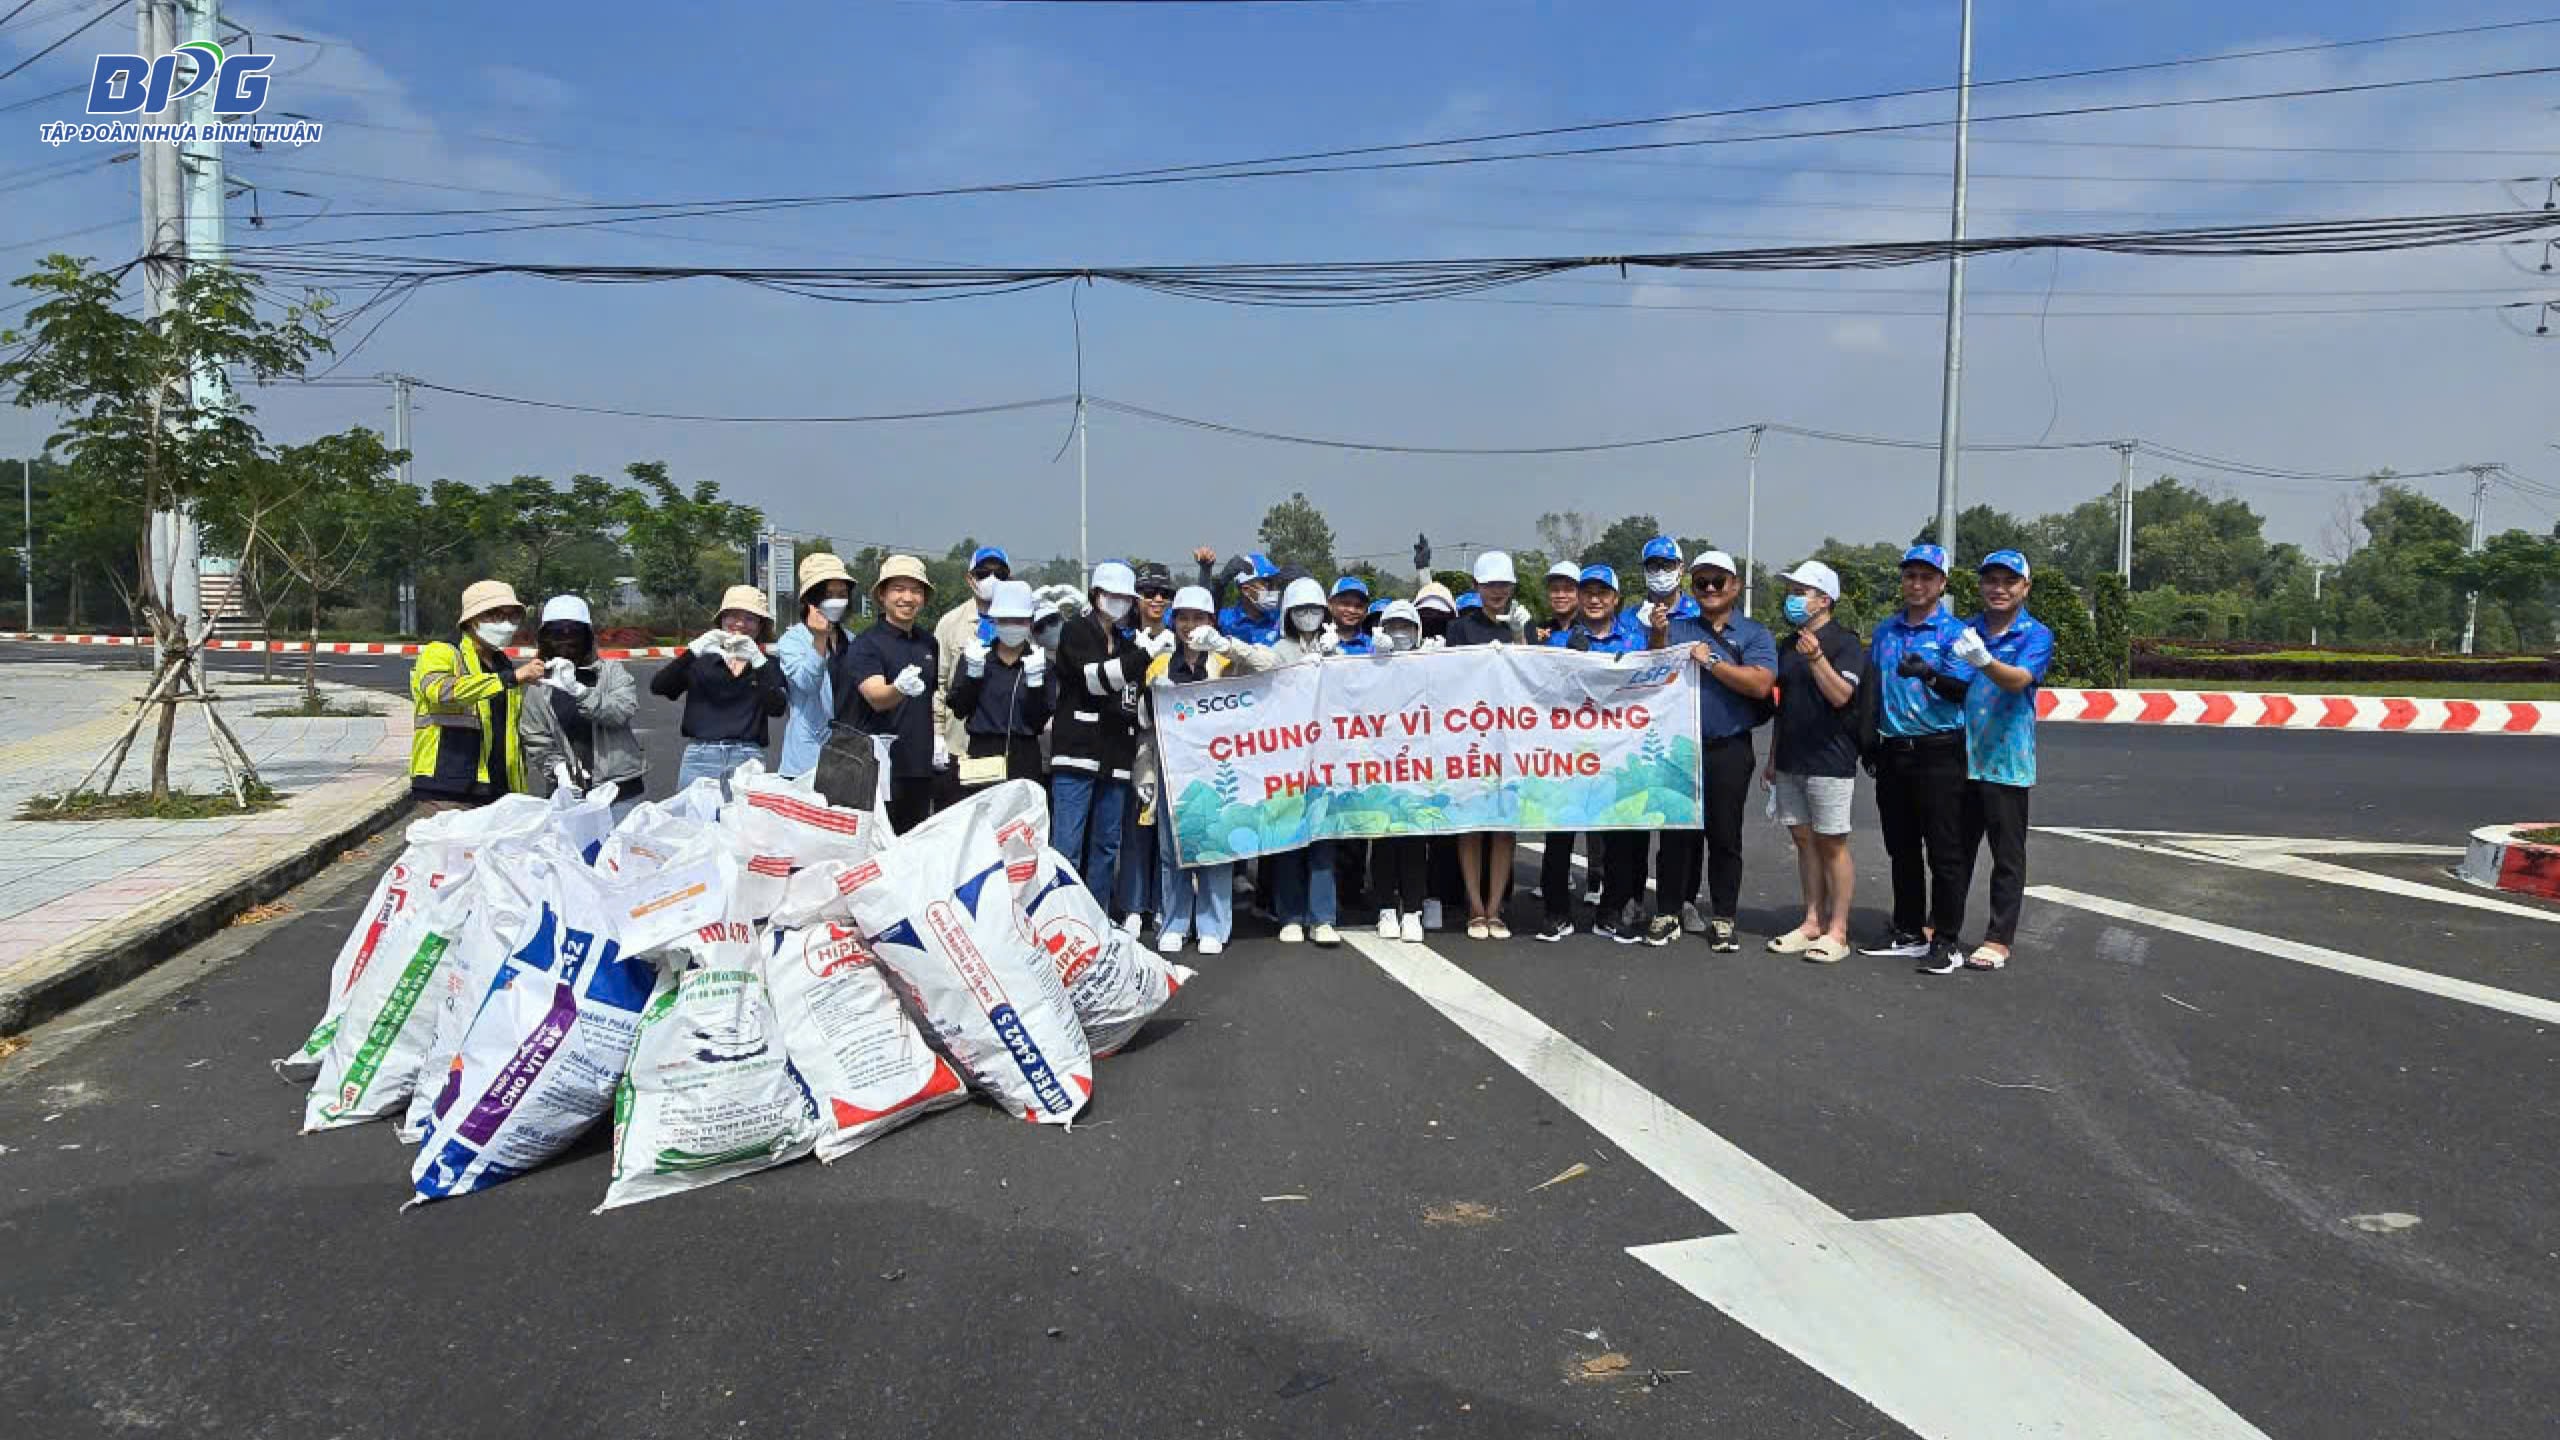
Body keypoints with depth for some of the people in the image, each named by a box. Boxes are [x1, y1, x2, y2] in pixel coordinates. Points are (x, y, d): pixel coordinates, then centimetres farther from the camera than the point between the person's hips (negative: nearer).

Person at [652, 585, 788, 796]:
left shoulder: (768, 665, 10)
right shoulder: (701, 662, 10)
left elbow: (778, 707, -8)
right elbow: (657, 687, -3)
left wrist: (757, 661, -19)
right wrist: (694, 650, -15)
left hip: (747, 762, -1)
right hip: (700, 757, 1)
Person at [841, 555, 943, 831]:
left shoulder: (928, 643, 12)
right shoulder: (865, 644, -8)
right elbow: (876, 698, -23)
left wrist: (937, 736, 10)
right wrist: (900, 689, -44)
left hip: (919, 767, 6)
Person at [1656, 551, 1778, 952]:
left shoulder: (1754, 634, 2)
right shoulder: (1677, 628, 11)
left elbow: (1760, 683, -13)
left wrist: (1710, 661, -13)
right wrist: (1658, 639, -11)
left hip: (1728, 750, -2)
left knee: (1724, 836, 4)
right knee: (1677, 832, 8)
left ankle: (1723, 919, 12)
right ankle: (1673, 908, 19)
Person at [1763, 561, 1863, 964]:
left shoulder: (1845, 643, -7)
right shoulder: (1788, 645, 16)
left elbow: (1841, 695, -20)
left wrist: (1816, 658, -33)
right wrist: (1772, 758, 19)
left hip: (1830, 761, -7)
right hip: (1791, 761, 7)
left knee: (1831, 844, -3)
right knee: (1804, 841, 9)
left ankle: (1837, 930, 3)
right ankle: (1813, 923, 16)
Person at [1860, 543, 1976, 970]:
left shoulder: (1954, 632, -4)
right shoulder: (1884, 630, 13)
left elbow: (1963, 690, -15)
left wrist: (1929, 675, -34)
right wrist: (1871, 742, 16)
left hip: (1938, 753, -6)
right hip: (1893, 752, 6)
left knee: (1944, 851, -2)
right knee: (1901, 849, 13)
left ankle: (1945, 938, 5)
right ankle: (1909, 932, 24)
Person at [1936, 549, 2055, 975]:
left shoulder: (2036, 635, -3)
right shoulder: (1965, 631, 9)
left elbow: (2019, 680, -22)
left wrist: (1984, 661, -40)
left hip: (2006, 763, -4)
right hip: (1961, 757, 4)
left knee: (2008, 856, 4)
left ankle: (1999, 938, 12)